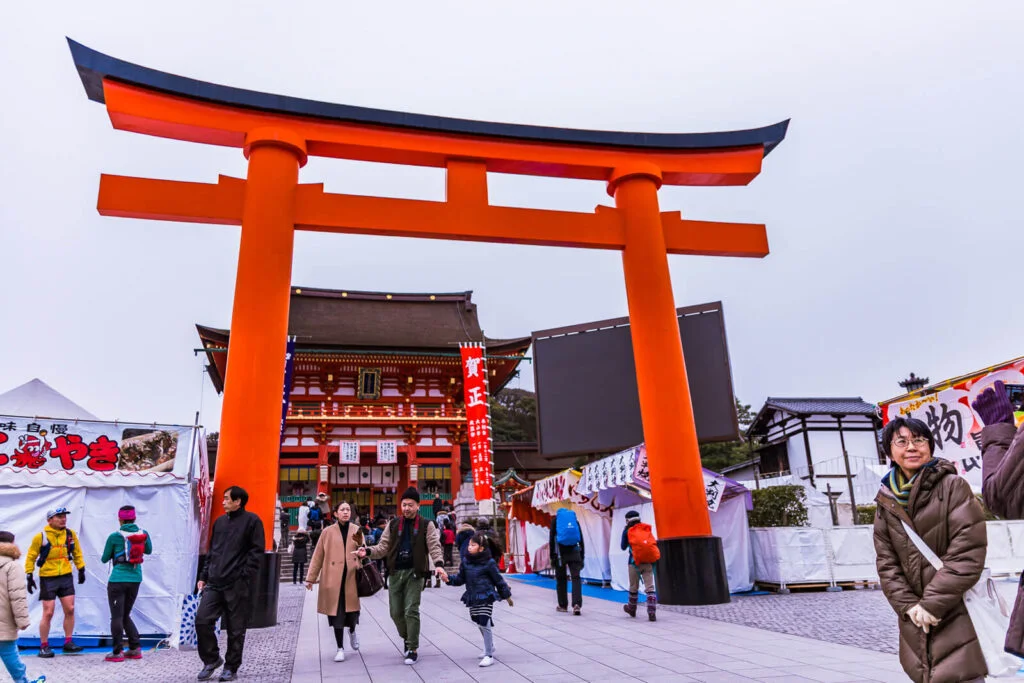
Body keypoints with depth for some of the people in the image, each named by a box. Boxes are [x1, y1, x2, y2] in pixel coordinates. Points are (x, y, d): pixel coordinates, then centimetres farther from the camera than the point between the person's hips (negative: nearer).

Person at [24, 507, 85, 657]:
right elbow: (31, 557, -1)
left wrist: (81, 569, 11)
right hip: (48, 578, -3)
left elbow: (77, 553, 12)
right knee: (48, 613, -1)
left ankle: (68, 643, 15)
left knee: (70, 610, 3)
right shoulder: (40, 536, -9)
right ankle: (44, 646, 13)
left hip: (66, 577, 4)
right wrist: (29, 576, -4)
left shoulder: (71, 534, 1)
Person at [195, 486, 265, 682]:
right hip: (214, 583, 6)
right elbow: (212, 551, 20)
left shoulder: (251, 520, -4)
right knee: (201, 620, -2)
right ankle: (211, 659, 19)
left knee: (235, 629, 3)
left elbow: (257, 551, -8)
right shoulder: (219, 522, 16)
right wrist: (203, 576, 14)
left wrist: (245, 576, -14)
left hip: (237, 585, -6)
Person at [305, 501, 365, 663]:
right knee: (336, 613, 3)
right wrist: (310, 578, 6)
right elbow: (318, 556, 6)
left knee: (352, 610, 4)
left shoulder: (357, 530, 6)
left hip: (352, 578, 1)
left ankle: (352, 631, 40)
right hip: (333, 578, -1)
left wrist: (360, 546, -19)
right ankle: (340, 648, 18)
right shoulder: (328, 532, 2)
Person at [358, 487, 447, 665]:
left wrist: (439, 564, -25)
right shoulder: (393, 525, 9)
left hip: (414, 573, -3)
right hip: (395, 573, 4)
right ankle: (407, 639, 34)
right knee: (396, 612, 7)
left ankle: (412, 649, 7)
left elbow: (434, 547, -7)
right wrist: (368, 551, -13)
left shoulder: (426, 525, 0)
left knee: (411, 611, -7)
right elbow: (383, 547, 7)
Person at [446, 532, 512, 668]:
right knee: (479, 624, 18)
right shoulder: (466, 562, 3)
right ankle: (490, 647, 41)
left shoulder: (489, 563, -12)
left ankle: (489, 655, 3)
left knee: (485, 624, -9)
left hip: (486, 597, -6)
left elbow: (498, 580, -4)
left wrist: (506, 595, 4)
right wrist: (449, 579, -8)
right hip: (472, 598, 6)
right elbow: (460, 579, 9)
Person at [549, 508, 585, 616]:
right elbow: (581, 539, 11)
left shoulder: (555, 519, 10)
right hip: (574, 552, 1)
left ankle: (563, 605, 15)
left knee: (561, 579, 11)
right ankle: (577, 604, -19)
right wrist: (582, 557, 13)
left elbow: (551, 539, 2)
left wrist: (552, 556, 3)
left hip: (560, 552, -1)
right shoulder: (575, 519, 15)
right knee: (576, 578, -3)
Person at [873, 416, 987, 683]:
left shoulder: (953, 486, -6)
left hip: (958, 614, -4)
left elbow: (967, 553, -13)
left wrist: (933, 603, -14)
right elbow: (886, 561, 6)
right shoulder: (887, 502, 7)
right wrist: (908, 605, -7)